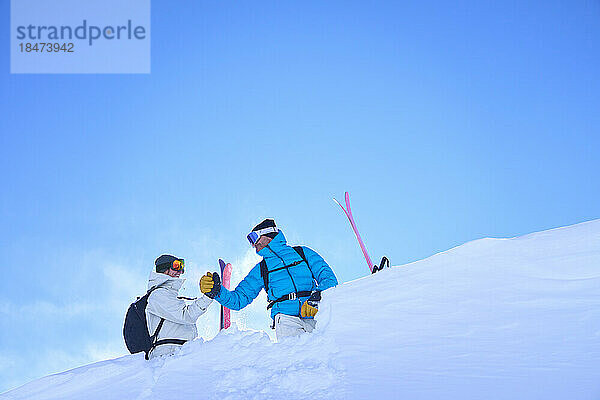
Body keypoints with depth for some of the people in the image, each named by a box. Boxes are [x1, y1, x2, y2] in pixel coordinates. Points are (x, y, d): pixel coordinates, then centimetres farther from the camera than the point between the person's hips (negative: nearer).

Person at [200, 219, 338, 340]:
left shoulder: (303, 253, 19)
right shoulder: (261, 269, 26)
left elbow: (330, 279, 9)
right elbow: (239, 299, 21)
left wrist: (316, 299, -10)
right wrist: (216, 291, 2)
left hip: (314, 315, -1)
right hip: (286, 316, 1)